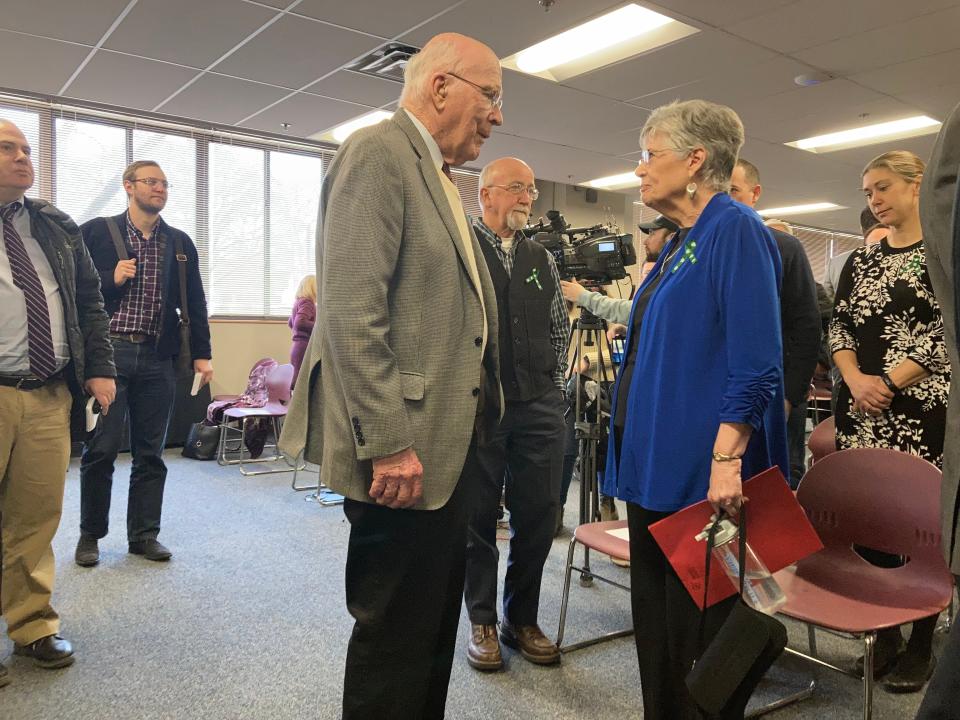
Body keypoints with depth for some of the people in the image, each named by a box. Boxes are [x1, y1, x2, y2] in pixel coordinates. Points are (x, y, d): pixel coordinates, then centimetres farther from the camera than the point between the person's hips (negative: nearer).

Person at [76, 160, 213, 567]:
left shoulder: (180, 244, 13)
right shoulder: (96, 232, 3)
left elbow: (194, 303, 13)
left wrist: (201, 354, 6)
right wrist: (112, 280, -14)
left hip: (157, 359, 3)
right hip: (108, 353, -3)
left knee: (150, 452, 7)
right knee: (101, 449, 2)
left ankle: (144, 534, 18)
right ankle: (90, 535, 18)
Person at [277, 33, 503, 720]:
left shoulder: (437, 175, 18)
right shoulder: (378, 152, -11)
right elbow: (351, 312, -21)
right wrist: (388, 444, -22)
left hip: (448, 447, 10)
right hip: (403, 453, -10)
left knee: (436, 626, 20)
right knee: (395, 636, 5)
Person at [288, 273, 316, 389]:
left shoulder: (298, 302, 17)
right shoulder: (307, 302, -11)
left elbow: (291, 323, 32)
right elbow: (300, 323, -26)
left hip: (298, 346, 10)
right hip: (305, 346, -10)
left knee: (298, 381, 8)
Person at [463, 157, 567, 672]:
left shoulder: (542, 258, 15)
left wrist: (555, 385, 12)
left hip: (539, 407, 5)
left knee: (538, 516, 8)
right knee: (478, 517, 6)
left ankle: (522, 620, 26)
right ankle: (482, 621, 23)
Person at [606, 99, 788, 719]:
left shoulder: (736, 231, -12)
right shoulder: (678, 243, 15)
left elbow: (755, 364, -19)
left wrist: (726, 461, -23)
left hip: (701, 473, -9)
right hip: (656, 461, 9)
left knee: (697, 619, 4)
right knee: (654, 611, 17)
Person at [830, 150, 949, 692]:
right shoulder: (860, 261, 14)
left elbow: (948, 333, -9)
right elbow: (839, 328, 10)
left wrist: (890, 382, -15)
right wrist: (854, 378, -8)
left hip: (922, 407, -4)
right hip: (861, 407, 5)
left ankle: (921, 645, 14)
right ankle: (884, 633, 22)